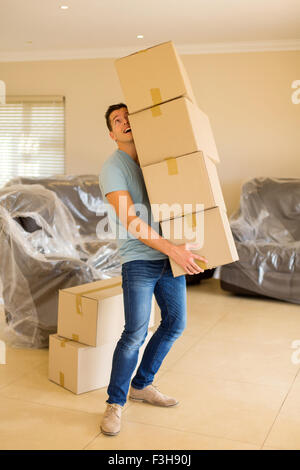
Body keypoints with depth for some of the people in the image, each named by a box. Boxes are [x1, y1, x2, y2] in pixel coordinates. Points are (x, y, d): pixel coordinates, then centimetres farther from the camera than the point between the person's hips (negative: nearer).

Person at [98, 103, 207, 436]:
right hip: (139, 261, -7)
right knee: (136, 334, -9)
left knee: (175, 323, 13)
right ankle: (115, 403, 11)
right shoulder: (112, 168, -9)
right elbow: (130, 222, -20)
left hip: (169, 256, 7)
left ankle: (141, 385, 31)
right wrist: (174, 250, -27)